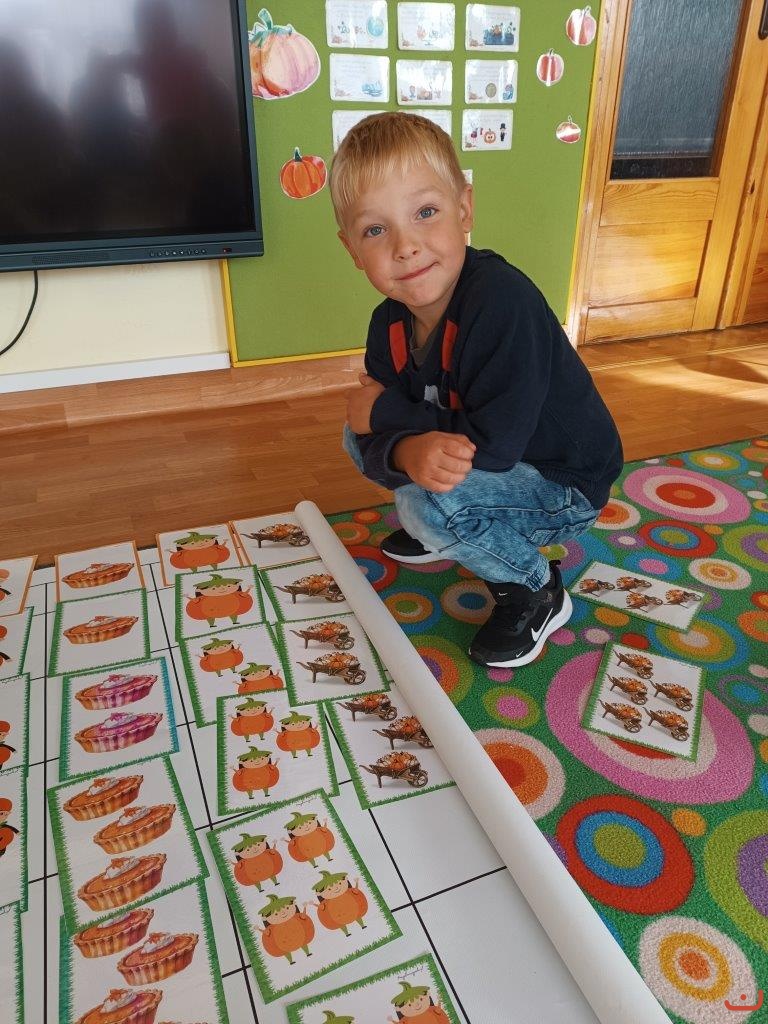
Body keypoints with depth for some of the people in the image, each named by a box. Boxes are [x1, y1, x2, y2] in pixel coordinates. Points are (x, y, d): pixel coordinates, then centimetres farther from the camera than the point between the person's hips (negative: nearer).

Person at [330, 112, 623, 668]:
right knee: (358, 437, 1)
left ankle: (536, 590, -4)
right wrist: (411, 450, -36)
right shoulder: (390, 323, -8)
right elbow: (372, 438, -10)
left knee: (429, 501, -31)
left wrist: (386, 410, -23)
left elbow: (494, 445, -35)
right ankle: (442, 531, 19)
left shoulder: (501, 300, -32)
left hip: (565, 484, -7)